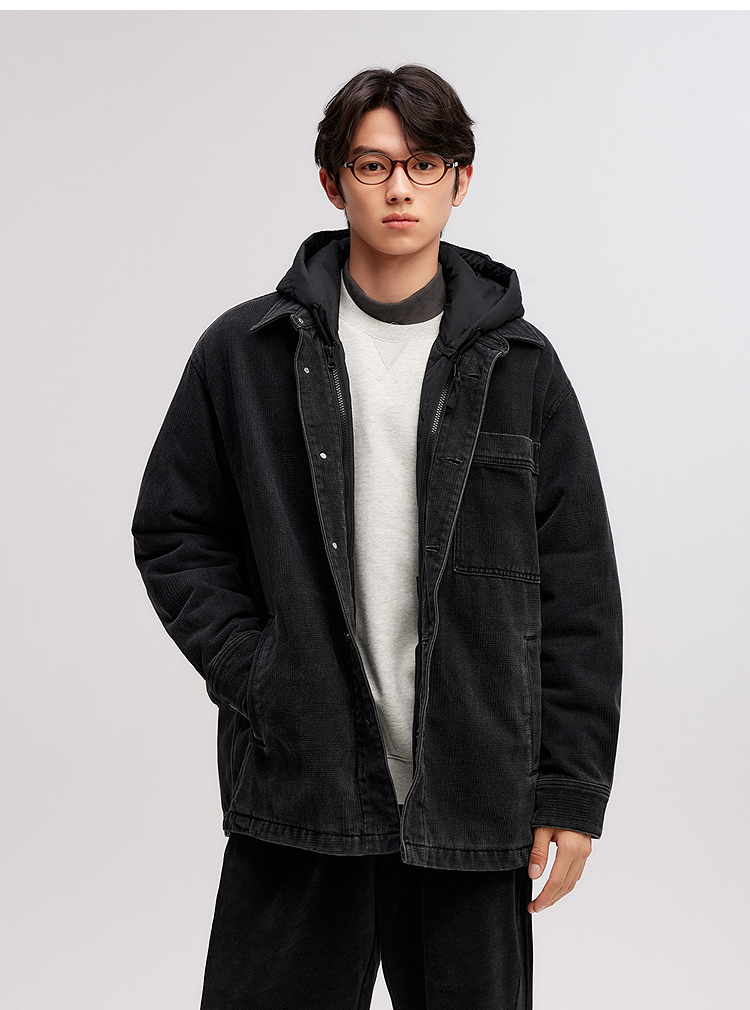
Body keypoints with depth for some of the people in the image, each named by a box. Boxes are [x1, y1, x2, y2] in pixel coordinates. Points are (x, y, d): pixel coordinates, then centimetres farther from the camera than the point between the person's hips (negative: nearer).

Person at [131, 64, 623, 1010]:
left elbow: (578, 592, 4)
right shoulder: (245, 351, 3)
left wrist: (572, 790, 0)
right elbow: (172, 534, 7)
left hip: (472, 800, 1)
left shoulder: (518, 364, 4)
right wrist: (256, 679, -6)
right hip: (296, 794, 0)